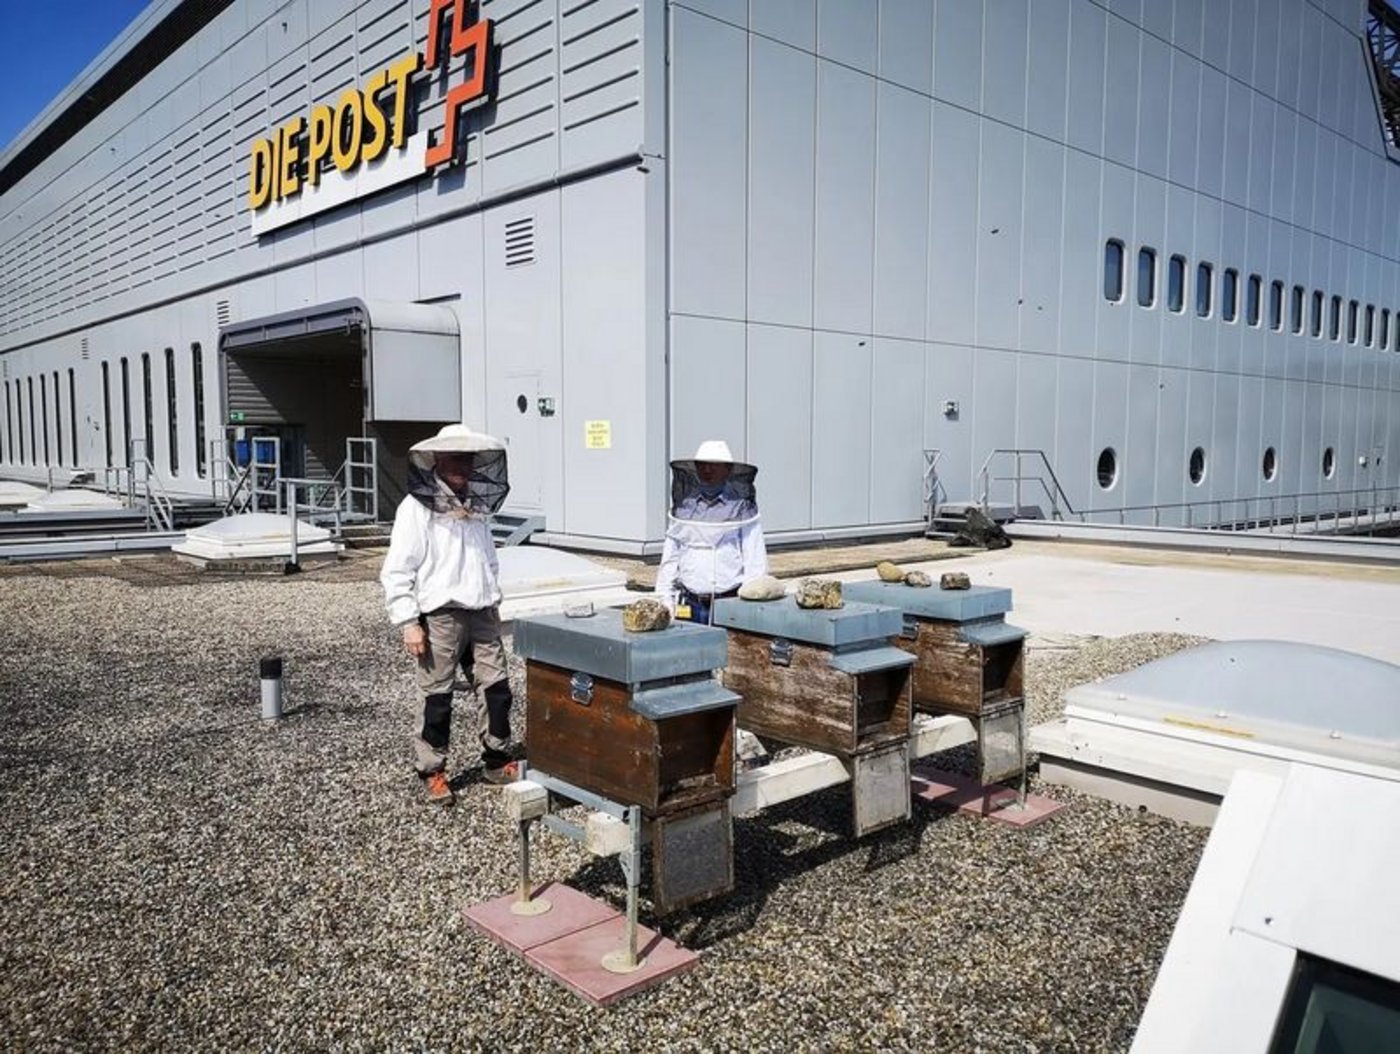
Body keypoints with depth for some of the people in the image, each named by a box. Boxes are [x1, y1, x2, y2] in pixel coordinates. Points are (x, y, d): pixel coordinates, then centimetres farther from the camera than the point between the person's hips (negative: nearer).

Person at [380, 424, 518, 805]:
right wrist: (408, 623, -12)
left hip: (481, 614, 6)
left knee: (496, 687, 6)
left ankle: (497, 760, 21)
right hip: (440, 616, -6)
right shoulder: (417, 508, -7)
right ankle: (432, 772, 16)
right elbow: (397, 571, -9)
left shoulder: (476, 506, 12)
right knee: (436, 697, 2)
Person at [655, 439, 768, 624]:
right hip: (690, 607, 2)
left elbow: (756, 562, 1)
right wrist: (665, 601, 7)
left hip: (731, 606, -2)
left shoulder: (742, 508, 4)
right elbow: (669, 558, 12)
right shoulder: (684, 507, 11)